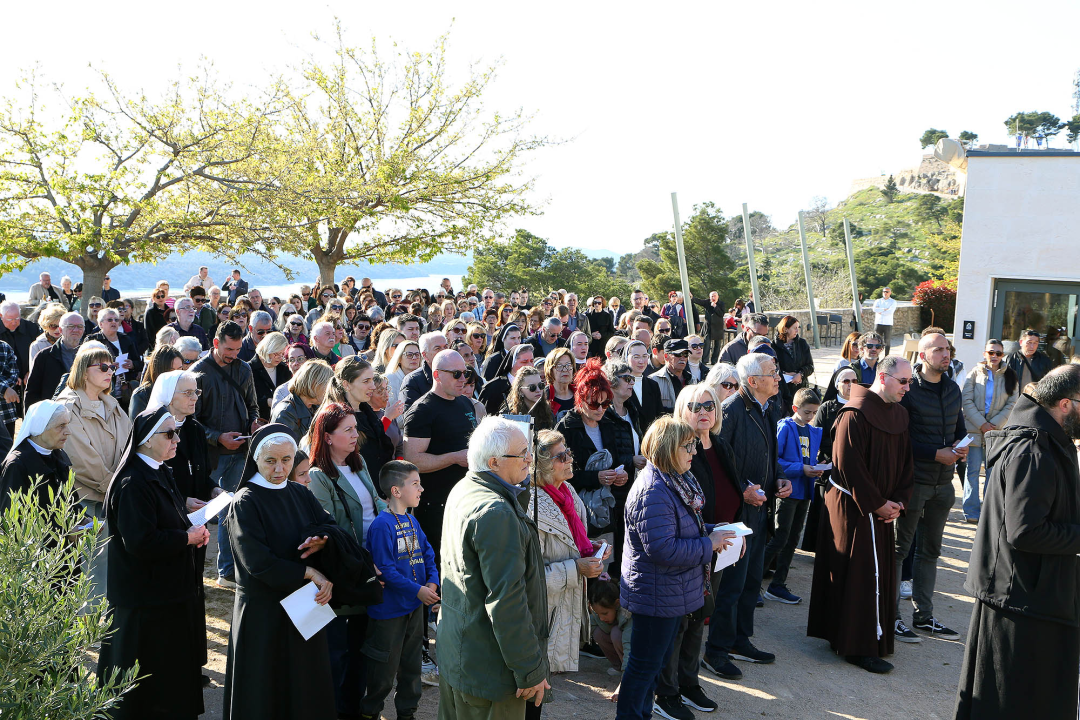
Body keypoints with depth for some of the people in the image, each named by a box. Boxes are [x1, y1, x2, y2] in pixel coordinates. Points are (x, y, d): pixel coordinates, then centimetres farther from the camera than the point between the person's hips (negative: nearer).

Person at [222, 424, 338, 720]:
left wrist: (323, 541, -17)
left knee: (305, 684, 13)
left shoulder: (300, 494, 6)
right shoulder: (245, 502, -12)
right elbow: (258, 562, -19)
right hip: (262, 610, -5)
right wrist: (309, 573, -16)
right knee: (265, 690, 6)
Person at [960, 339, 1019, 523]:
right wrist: (981, 424, -11)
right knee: (973, 469, 1)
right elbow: (966, 400, -2)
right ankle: (972, 511, 7)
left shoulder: (1010, 377, 6)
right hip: (974, 429, -1)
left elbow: (1012, 404, 2)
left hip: (997, 431, 1)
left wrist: (994, 425, -9)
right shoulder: (975, 373, 4)